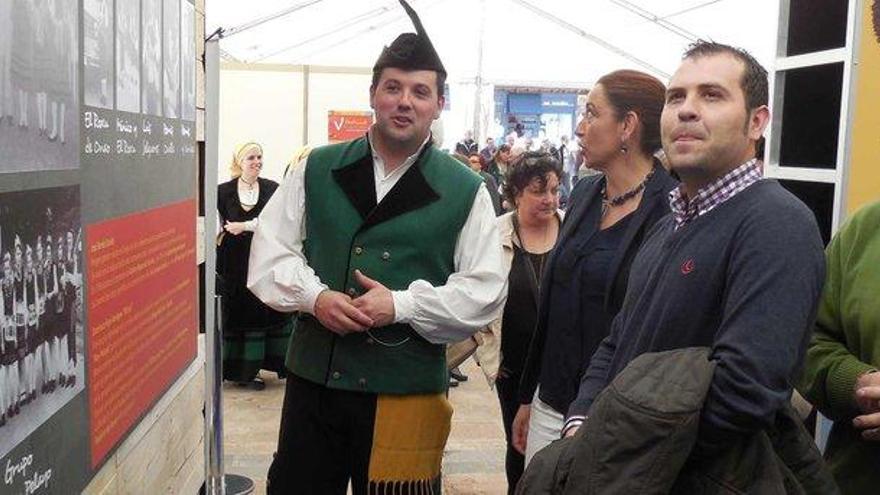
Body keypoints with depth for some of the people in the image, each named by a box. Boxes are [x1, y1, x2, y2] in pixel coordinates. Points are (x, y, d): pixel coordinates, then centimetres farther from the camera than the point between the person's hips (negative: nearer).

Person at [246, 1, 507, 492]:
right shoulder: (317, 170, 6)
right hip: (313, 378, 2)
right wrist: (315, 296, -13)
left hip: (407, 391, -1)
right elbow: (270, 249, 6)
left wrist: (401, 306, -16)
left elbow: (486, 289, -5)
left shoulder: (466, 190, 0)